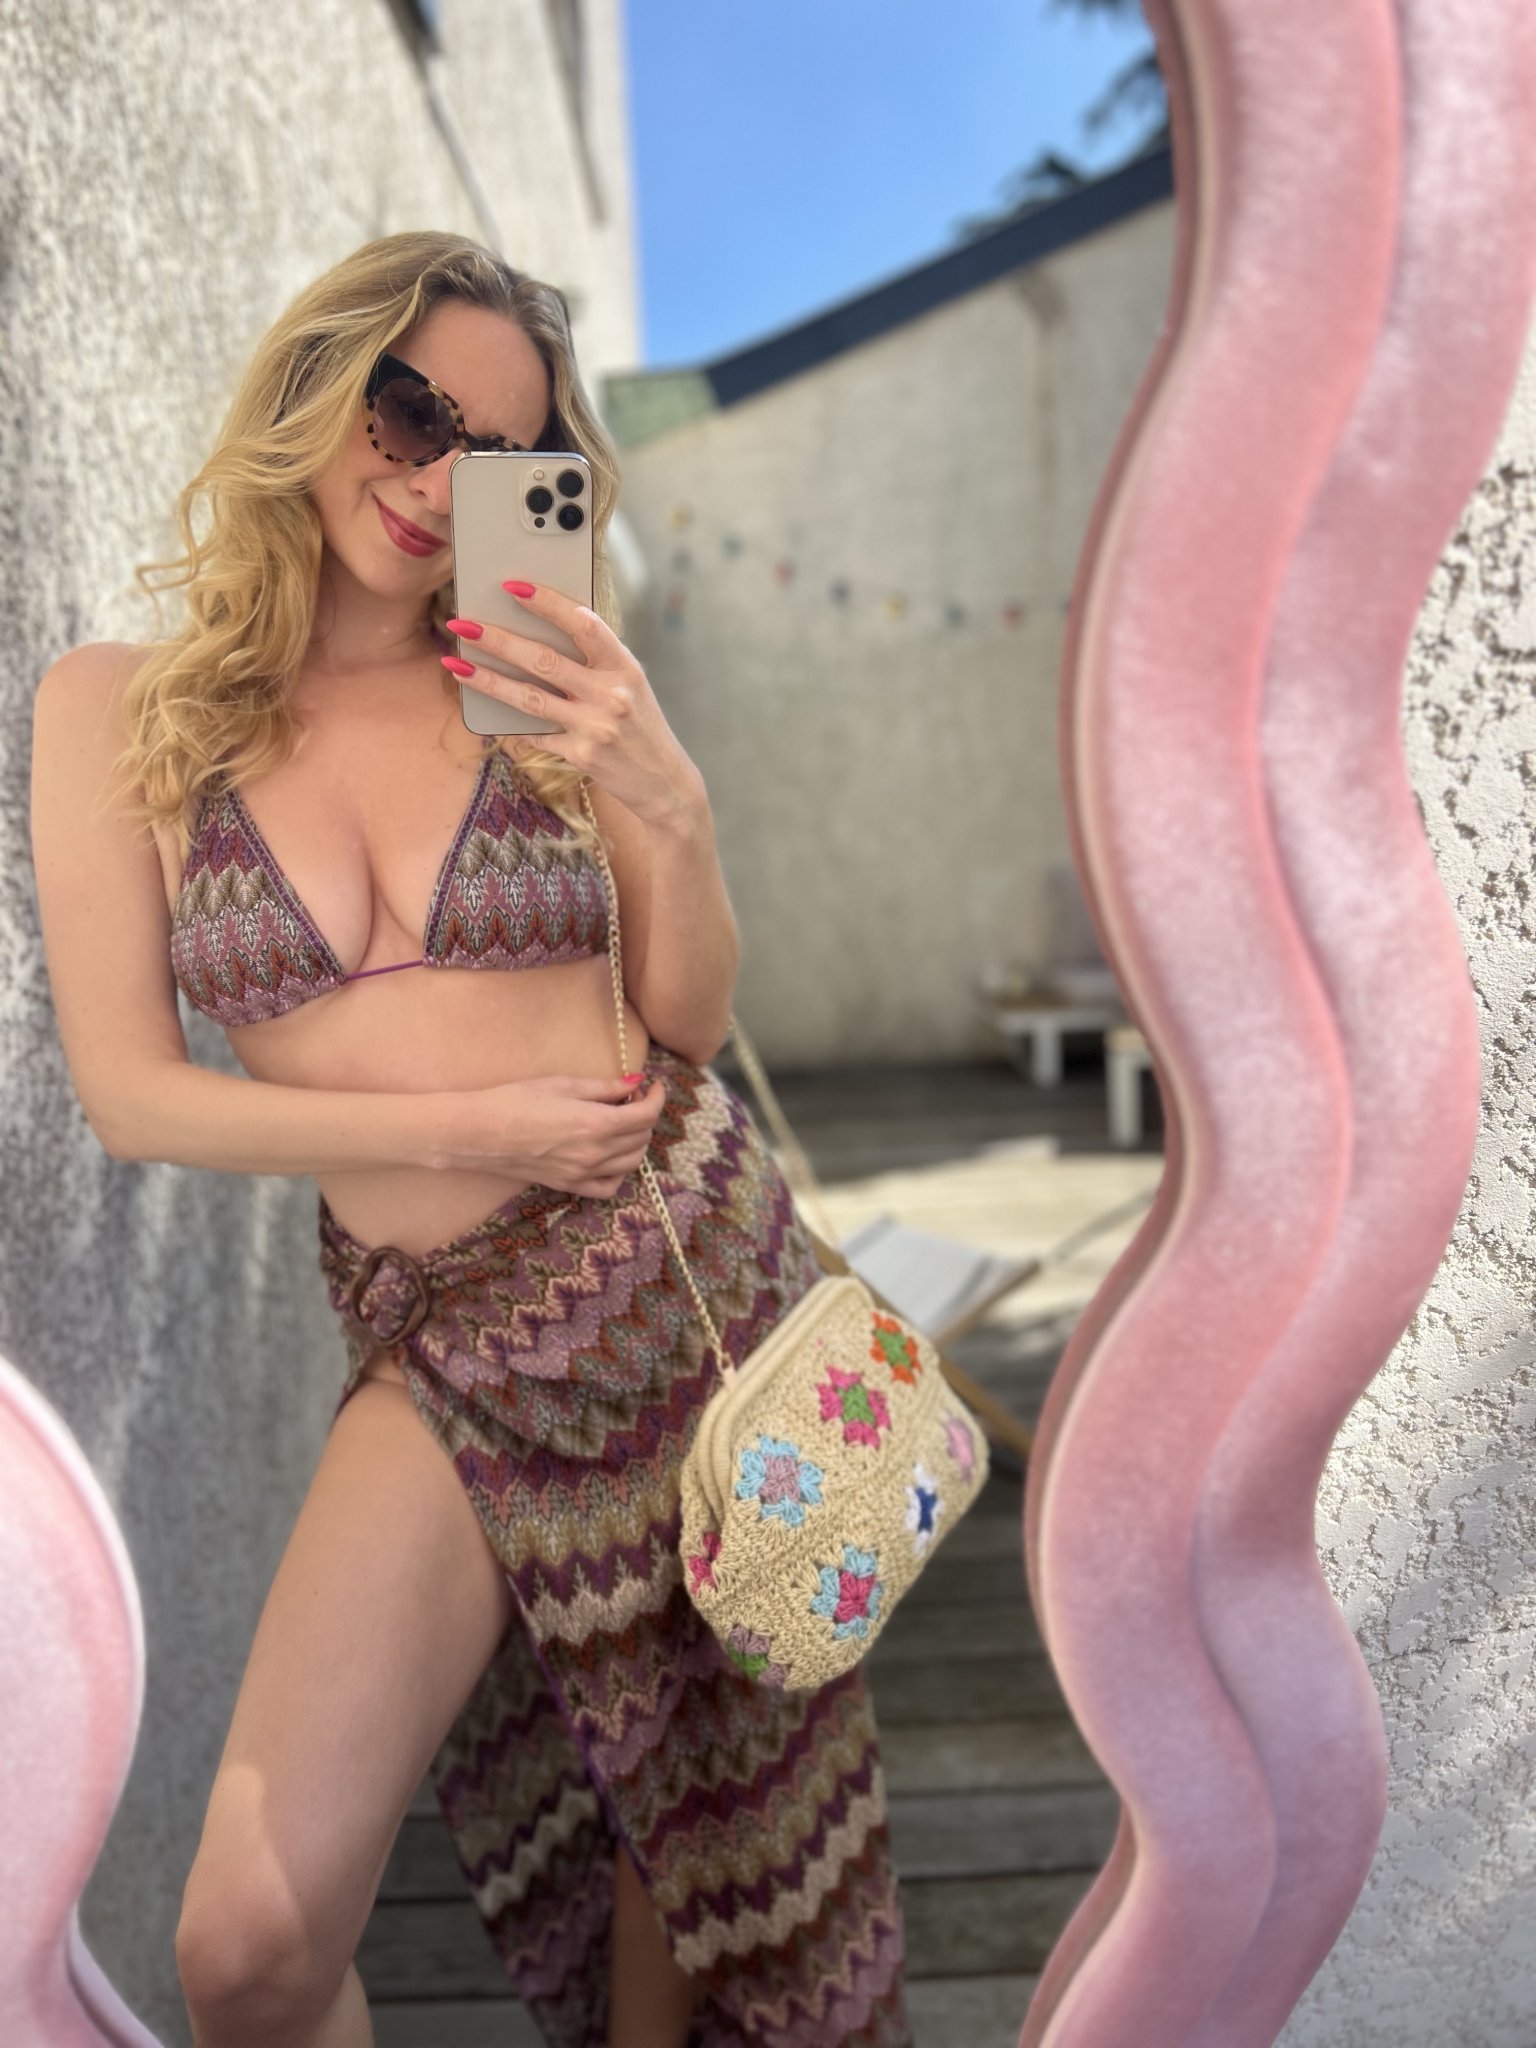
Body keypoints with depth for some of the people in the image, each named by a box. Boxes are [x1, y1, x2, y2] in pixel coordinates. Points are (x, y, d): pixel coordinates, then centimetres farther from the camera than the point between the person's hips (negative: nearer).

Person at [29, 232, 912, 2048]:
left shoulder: (544, 687, 0)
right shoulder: (119, 706, 0)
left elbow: (687, 1031, 2)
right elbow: (130, 1093, -3)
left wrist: (672, 815, -17)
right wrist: (468, 1125, -12)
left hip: (687, 1263, 1)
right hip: (440, 1337, 0)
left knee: (709, 1801, 14)